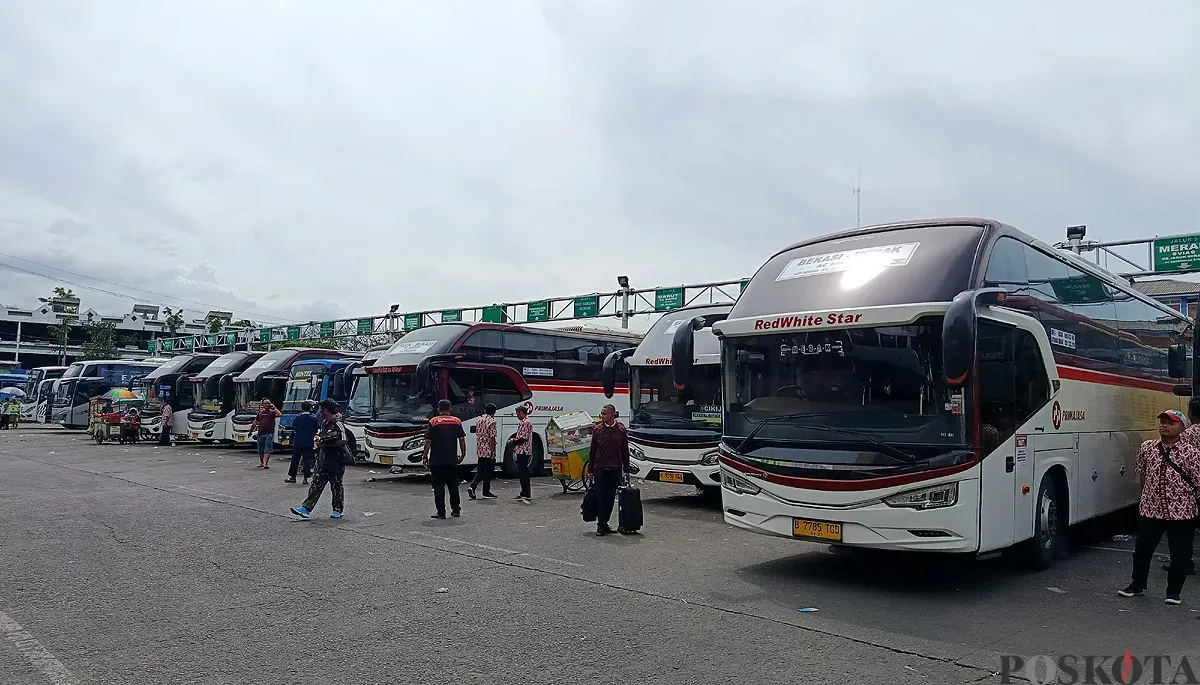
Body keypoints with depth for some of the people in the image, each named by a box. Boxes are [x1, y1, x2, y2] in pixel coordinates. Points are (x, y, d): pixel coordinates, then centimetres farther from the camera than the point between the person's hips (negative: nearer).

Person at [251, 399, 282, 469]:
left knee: (267, 450, -10)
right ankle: (261, 463, 26)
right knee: (260, 450, 12)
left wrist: (274, 408, -11)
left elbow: (279, 415, -16)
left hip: (269, 433, -4)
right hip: (261, 433, 4)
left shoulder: (272, 412, 4)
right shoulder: (260, 412, 14)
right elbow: (255, 423, 20)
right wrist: (251, 431, 19)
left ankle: (266, 463, -13)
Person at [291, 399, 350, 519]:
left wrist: (324, 444, -19)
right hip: (322, 462, 8)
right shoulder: (324, 423, 12)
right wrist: (319, 437, 10)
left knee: (336, 486, 4)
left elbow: (342, 442, -23)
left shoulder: (338, 425, -16)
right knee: (316, 485, 3)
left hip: (335, 463, -8)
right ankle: (306, 508, 1)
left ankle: (338, 510, 16)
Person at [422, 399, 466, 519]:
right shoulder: (457, 422, 4)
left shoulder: (433, 422, -4)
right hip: (452, 460, 3)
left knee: (439, 486, 2)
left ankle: (441, 512, 0)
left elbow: (428, 441, -6)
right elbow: (462, 439, 2)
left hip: (436, 461, -3)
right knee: (453, 485, 13)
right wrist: (463, 455, 12)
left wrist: (425, 456, 2)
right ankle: (456, 510, 18)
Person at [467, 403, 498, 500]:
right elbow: (492, 437, -17)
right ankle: (486, 492, 10)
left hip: (480, 451, 7)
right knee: (488, 472, 4)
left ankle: (472, 487, -4)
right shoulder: (492, 421, -13)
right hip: (488, 451, -7)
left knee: (480, 471, 13)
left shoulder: (479, 420, 10)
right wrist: (493, 452, -14)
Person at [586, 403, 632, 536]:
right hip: (600, 469, -1)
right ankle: (600, 525, 5)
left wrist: (627, 470, 7)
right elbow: (592, 452, 7)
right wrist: (590, 470, 5)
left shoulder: (621, 429, 3)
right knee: (601, 498, -2)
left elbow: (625, 451, 9)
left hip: (615, 470, 1)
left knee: (610, 498, 5)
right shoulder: (597, 430, 2)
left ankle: (604, 523, 16)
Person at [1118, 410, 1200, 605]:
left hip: (1181, 513, -3)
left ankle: (1174, 592, 25)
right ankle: (1138, 585, 30)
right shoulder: (1147, 448, 3)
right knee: (1142, 549, 12)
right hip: (1150, 510, 3)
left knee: (1180, 554, 7)